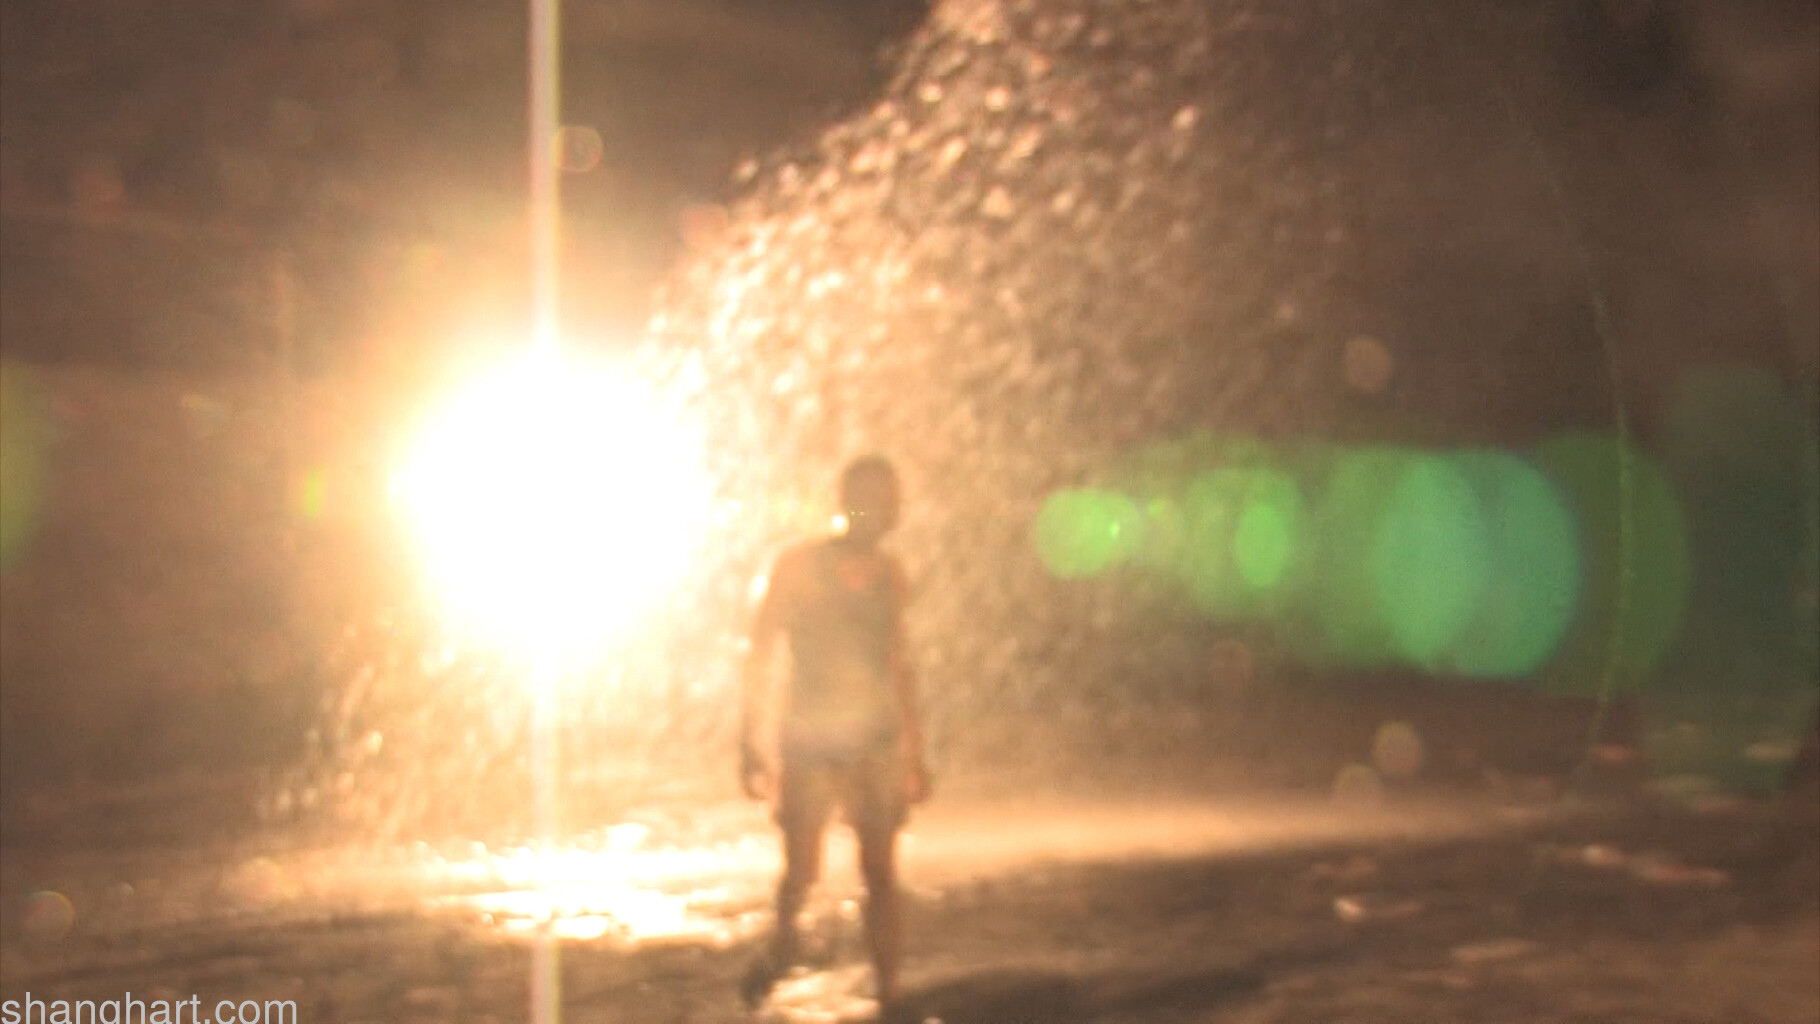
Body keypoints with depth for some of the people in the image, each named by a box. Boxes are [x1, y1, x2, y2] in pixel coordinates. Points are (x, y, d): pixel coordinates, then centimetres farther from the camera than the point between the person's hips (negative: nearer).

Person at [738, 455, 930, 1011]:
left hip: (875, 746, 3)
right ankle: (783, 941, 28)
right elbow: (758, 660, -2)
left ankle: (888, 995, 4)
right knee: (801, 875, -4)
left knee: (880, 873, -3)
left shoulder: (889, 574, 7)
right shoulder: (798, 567, -4)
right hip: (807, 745, -3)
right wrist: (751, 747, -7)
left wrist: (914, 754, 13)